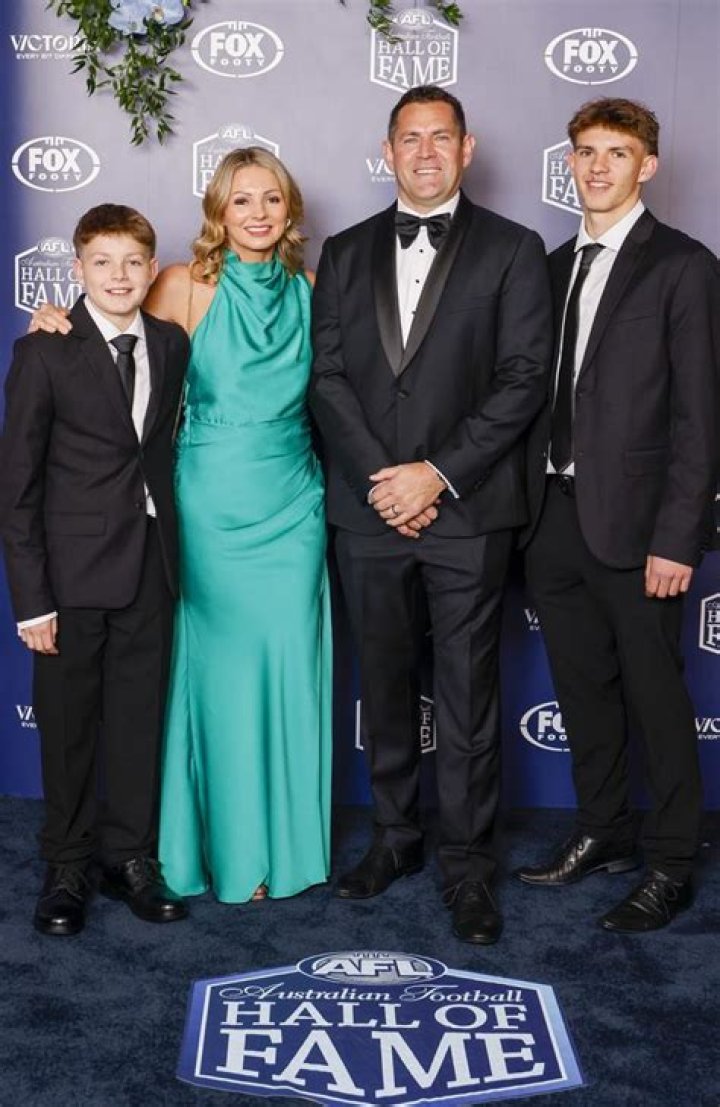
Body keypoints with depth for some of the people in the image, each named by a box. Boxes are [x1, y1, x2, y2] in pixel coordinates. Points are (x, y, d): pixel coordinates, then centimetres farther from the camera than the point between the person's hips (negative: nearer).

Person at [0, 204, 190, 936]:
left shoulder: (171, 345, 6)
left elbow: (162, 444, 10)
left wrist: (173, 553, 1)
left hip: (150, 570, 4)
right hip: (74, 573, -3)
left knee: (139, 719, 11)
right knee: (69, 726, 8)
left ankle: (129, 858, 27)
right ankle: (67, 868, 24)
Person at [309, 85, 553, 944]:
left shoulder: (512, 250, 3)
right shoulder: (346, 253, 11)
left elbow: (524, 378, -5)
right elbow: (327, 376, 4)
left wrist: (439, 474, -13)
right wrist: (378, 479, -9)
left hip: (466, 511, -3)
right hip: (368, 509, 3)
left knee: (467, 697, 3)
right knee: (385, 686, 13)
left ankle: (467, 865, 15)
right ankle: (395, 836, 29)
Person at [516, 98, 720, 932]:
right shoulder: (557, 267, 15)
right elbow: (542, 391, 13)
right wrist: (530, 508, 6)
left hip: (633, 522, -6)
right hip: (554, 517, 6)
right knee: (582, 691, 14)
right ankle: (603, 833, 30)